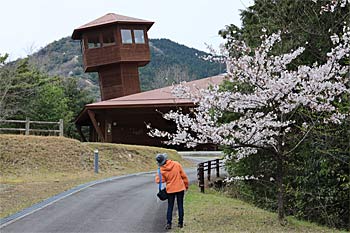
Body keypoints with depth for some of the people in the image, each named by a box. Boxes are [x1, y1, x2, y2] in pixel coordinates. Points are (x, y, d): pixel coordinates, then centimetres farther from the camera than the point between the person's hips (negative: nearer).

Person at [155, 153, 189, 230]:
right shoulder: (177, 164, -9)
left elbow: (160, 180, -6)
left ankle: (168, 223, 4)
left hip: (170, 190, 0)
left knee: (170, 207, 12)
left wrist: (158, 175, 8)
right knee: (180, 206, 10)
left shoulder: (162, 170, -12)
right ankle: (180, 223, 13)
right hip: (180, 188, 0)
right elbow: (184, 176, -3)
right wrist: (186, 185, 10)